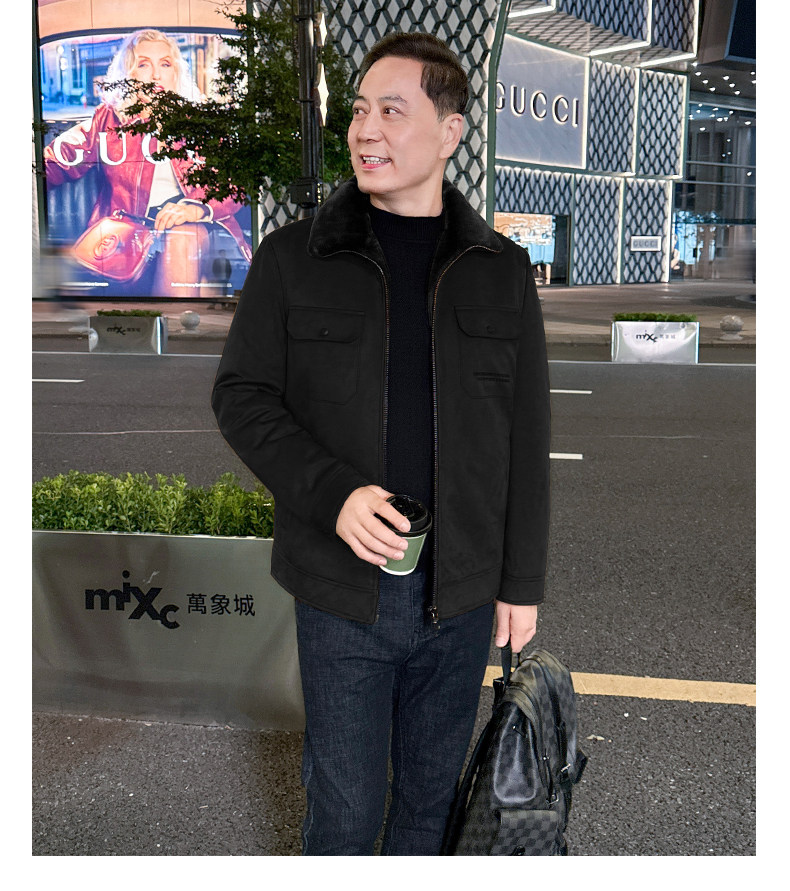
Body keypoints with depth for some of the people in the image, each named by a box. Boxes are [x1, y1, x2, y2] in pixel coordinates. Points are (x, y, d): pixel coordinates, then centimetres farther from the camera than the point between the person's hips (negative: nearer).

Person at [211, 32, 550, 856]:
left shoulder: (500, 272, 2)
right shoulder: (293, 257, -1)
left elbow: (526, 438, 5)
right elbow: (241, 395, -2)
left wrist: (523, 579, 4)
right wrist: (332, 493, -18)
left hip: (461, 594, 2)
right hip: (341, 589, -1)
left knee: (431, 789, 17)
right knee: (346, 804, 7)